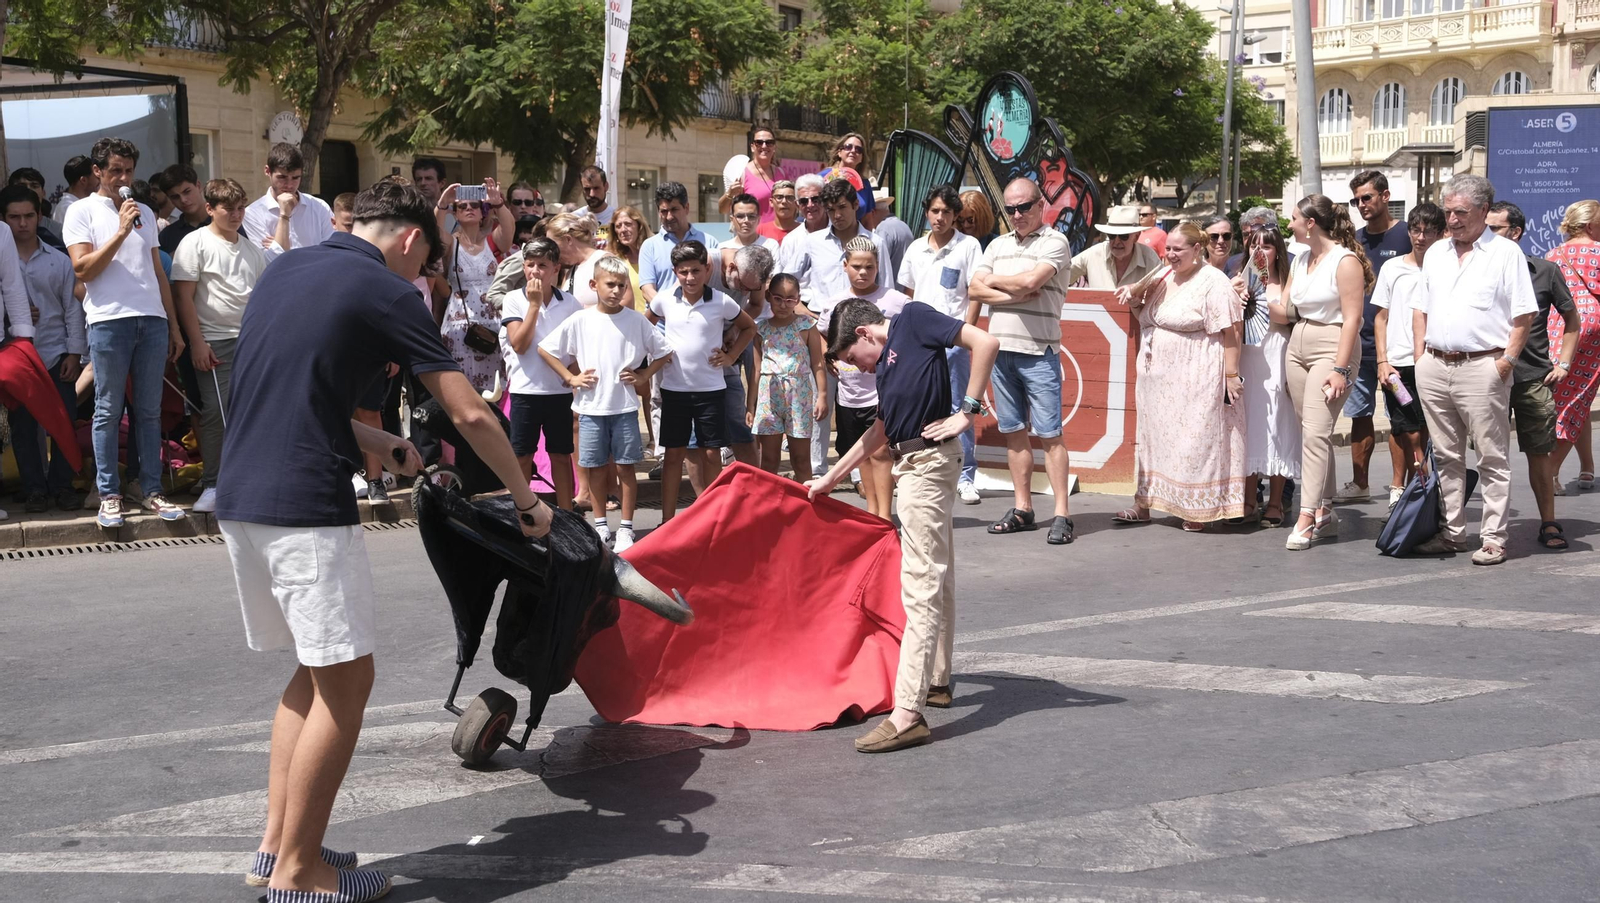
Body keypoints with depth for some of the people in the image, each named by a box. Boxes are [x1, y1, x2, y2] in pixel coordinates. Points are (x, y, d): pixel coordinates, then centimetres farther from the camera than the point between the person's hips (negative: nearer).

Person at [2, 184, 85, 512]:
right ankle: (35, 488, 11)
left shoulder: (59, 261, 6)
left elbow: (72, 308, 5)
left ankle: (61, 485, 11)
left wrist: (74, 353, -1)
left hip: (56, 354, 1)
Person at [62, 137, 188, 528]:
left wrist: (173, 325, 17)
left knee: (150, 411, 5)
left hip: (152, 320, 4)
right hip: (108, 320, -4)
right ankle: (109, 496, 2)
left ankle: (152, 491, 8)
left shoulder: (144, 213, 20)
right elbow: (83, 268, -6)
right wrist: (120, 232, -12)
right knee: (108, 412, -1)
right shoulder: (82, 212, 5)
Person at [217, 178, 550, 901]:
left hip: (239, 496, 8)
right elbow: (469, 415, -7)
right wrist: (527, 499, 6)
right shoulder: (386, 291, -5)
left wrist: (385, 448, 27)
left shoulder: (285, 269, 16)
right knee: (345, 680, 1)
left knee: (316, 669, 19)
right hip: (305, 505, -8)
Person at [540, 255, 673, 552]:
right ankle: (601, 525, 21)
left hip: (625, 407, 0)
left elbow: (663, 352, 8)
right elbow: (545, 349, 4)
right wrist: (571, 378, -1)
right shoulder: (580, 320, -2)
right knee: (596, 468, 8)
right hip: (591, 407, 0)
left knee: (625, 467, 3)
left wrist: (642, 376, -2)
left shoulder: (636, 320, -1)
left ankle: (625, 528, 11)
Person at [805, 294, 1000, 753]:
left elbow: (985, 342, -18)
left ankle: (907, 714, -12)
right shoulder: (886, 363, 18)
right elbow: (882, 430, 28)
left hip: (929, 461, -10)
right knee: (937, 579, 20)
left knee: (920, 586, -11)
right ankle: (937, 682, 34)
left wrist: (967, 411, -16)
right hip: (913, 466, 10)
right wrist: (831, 477, 33)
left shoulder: (913, 319, -7)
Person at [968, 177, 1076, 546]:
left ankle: (1061, 514, -5)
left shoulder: (1055, 243, -3)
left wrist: (992, 281, -2)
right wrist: (1016, 295, -10)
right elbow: (975, 291, 4)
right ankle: (1022, 508, 16)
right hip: (1000, 349, 6)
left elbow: (1030, 280, -19)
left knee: (1049, 434, -6)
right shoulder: (997, 246, 15)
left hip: (1039, 352, -6)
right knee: (1013, 432, 9)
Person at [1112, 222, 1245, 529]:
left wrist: (1231, 375, -20)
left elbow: (1229, 333, -15)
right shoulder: (1162, 277, 13)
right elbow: (1143, 311, 30)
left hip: (1194, 382, -8)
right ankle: (1143, 504, 19)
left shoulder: (1213, 282, -10)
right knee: (1153, 438, 12)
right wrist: (1132, 292, 7)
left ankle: (1198, 511, 3)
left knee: (1195, 442, -4)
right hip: (1157, 378, 8)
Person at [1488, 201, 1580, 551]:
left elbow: (1572, 319, 13)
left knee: (1540, 452, 3)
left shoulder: (1545, 271, 2)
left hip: (1534, 378, -1)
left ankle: (1549, 523, 13)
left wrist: (1563, 364, 6)